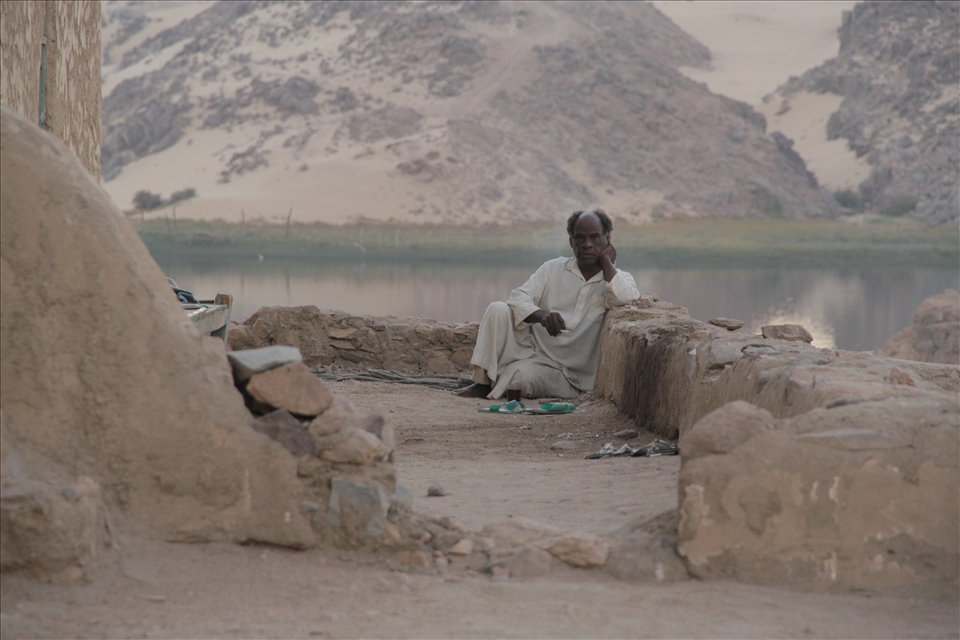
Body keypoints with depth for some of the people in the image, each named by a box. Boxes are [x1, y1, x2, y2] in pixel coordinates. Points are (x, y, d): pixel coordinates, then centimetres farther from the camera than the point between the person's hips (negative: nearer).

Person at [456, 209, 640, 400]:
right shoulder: (554, 268, 8)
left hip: (565, 373, -3)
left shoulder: (618, 279, 1)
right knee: (498, 310, -22)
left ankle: (492, 388, -2)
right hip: (532, 348, 3)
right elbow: (518, 298, -6)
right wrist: (541, 315, -29)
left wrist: (606, 260, -9)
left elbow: (623, 298, -25)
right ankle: (483, 382, -17)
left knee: (523, 375, -35)